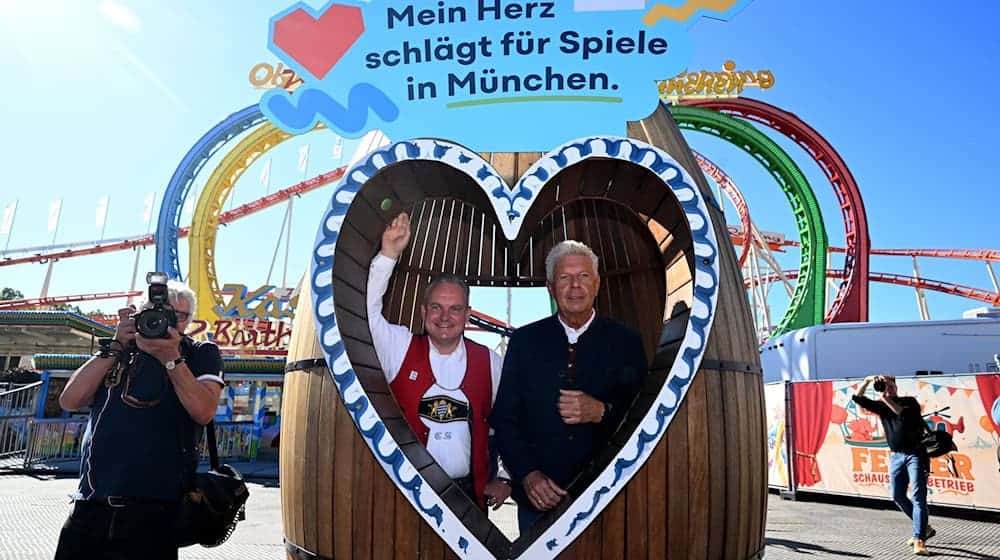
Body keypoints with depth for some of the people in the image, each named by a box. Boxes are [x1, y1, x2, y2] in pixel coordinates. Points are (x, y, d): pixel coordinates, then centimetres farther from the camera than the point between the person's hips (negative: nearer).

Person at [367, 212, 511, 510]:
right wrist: (389, 254, -19)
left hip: (471, 493, 1)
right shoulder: (400, 348, -1)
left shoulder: (489, 361, 1)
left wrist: (504, 478, 7)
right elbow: (364, 308, -12)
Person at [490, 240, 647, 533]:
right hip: (538, 495, 1)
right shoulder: (524, 340, 1)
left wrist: (602, 412, -19)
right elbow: (504, 417, 1)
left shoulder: (626, 341, -1)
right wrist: (527, 474, -9)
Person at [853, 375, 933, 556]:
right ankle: (924, 528, 24)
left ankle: (919, 541, -16)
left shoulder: (910, 402, -2)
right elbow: (858, 398, 0)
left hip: (916, 454, -5)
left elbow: (903, 413, -24)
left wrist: (887, 399, -23)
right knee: (898, 496, 6)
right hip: (896, 456, 5)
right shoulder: (881, 406, 9)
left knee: (918, 497, -11)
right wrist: (867, 380, -12)